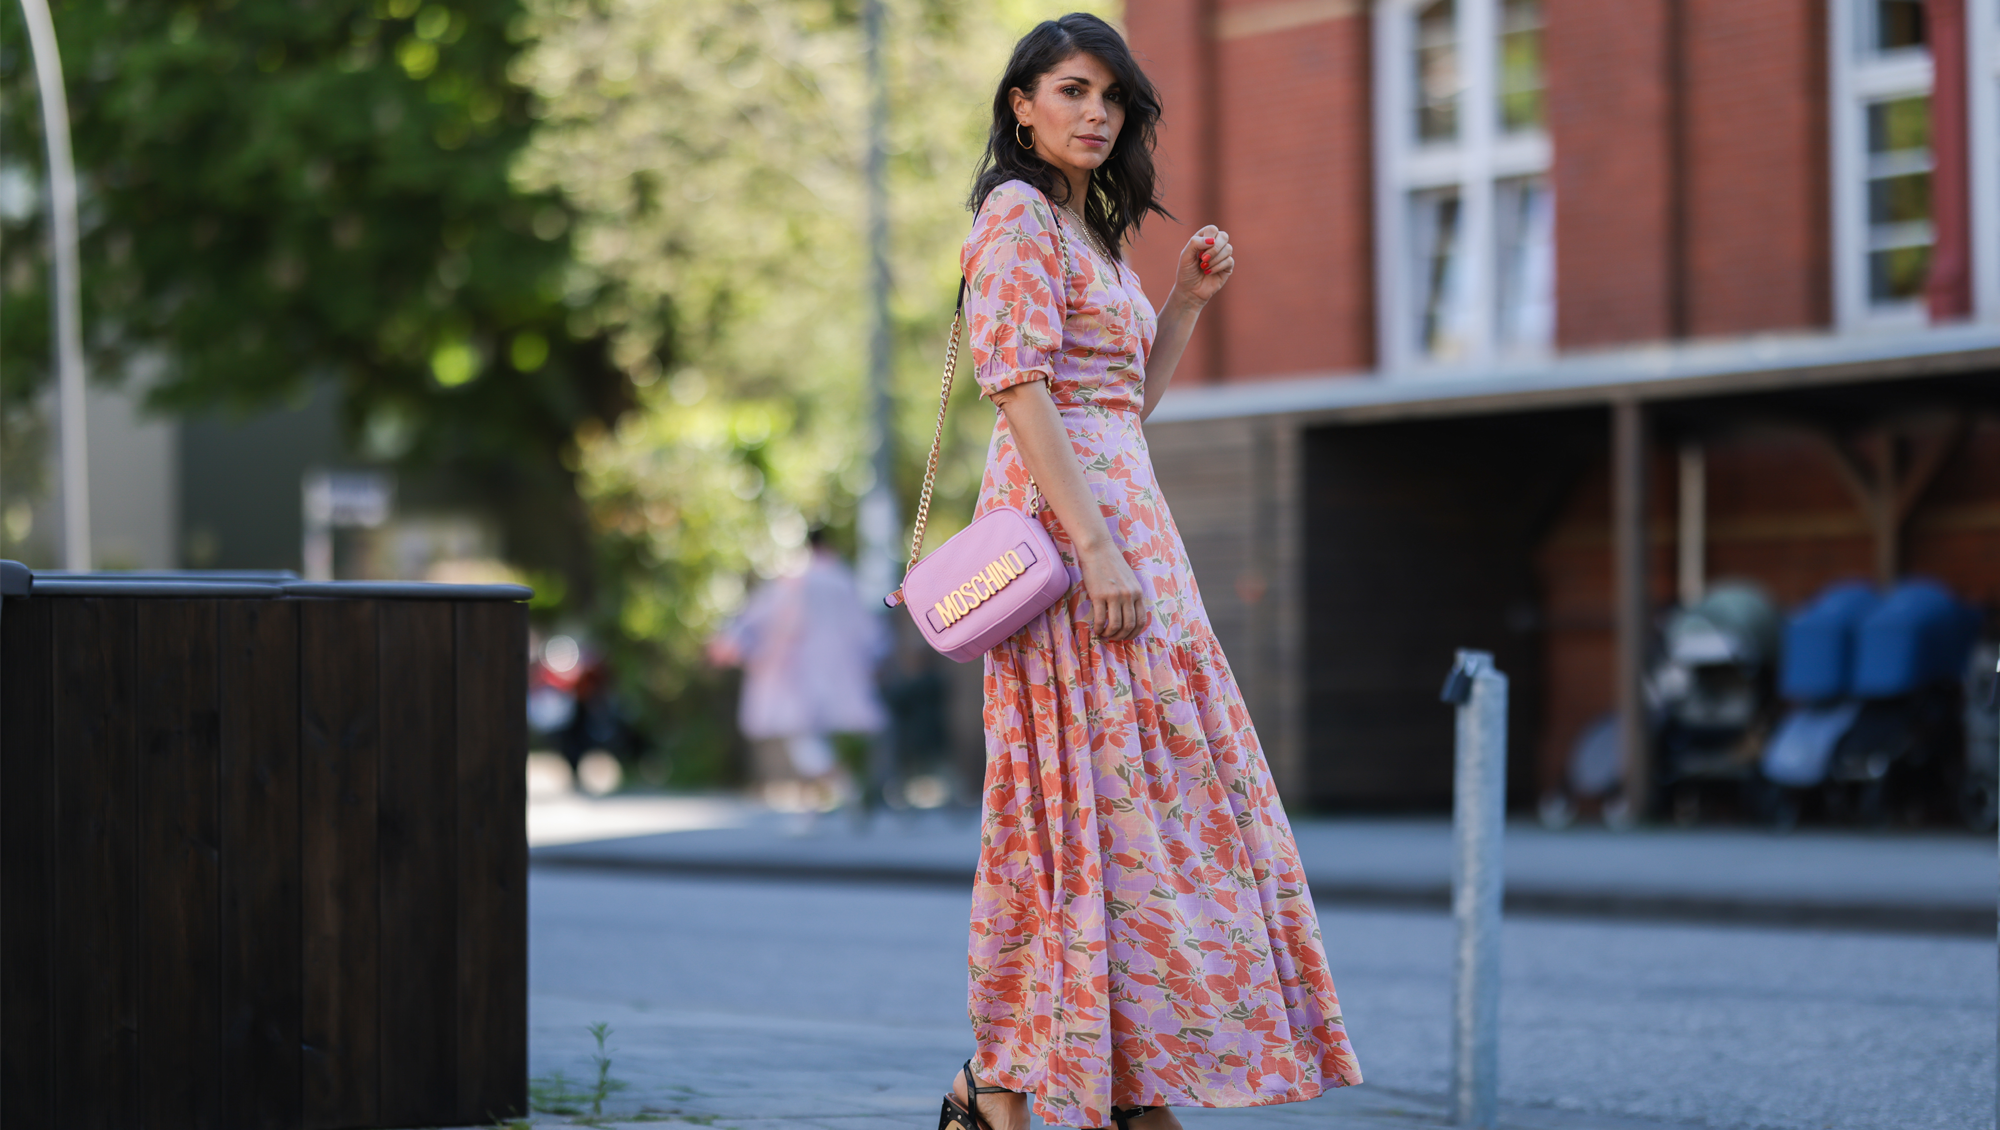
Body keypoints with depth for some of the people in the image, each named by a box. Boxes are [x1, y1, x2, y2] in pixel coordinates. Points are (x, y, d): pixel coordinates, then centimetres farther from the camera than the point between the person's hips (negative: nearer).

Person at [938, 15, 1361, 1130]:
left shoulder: (1089, 229, 21)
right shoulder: (1019, 215, -7)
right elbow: (1023, 389, -17)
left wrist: (1189, 298, 15)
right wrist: (1096, 547, -23)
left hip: (1123, 513, 9)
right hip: (1070, 518, -9)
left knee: (1123, 798, 8)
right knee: (1110, 792, -11)